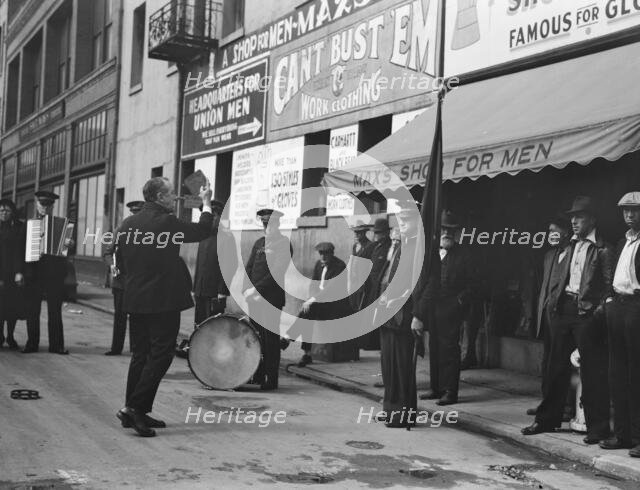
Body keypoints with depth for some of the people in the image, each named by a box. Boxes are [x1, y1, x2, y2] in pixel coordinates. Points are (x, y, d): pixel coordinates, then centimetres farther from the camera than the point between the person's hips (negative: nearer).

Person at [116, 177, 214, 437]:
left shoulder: (129, 223, 5)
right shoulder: (167, 222, -13)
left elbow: (119, 257, 12)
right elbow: (203, 230, -3)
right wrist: (206, 204, 12)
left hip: (134, 300, 7)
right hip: (163, 301, -7)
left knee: (140, 355, 13)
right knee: (161, 355, 0)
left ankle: (136, 413, 18)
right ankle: (134, 408, -6)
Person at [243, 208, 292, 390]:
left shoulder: (284, 244, -5)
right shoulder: (259, 243, 17)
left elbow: (276, 273, -14)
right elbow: (249, 268, 13)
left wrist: (256, 289, -18)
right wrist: (247, 290, -3)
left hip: (272, 298, -6)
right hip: (255, 298, 6)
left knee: (270, 339, -4)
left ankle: (271, 380, 2)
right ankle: (257, 376, 16)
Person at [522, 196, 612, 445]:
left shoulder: (603, 250, -5)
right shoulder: (571, 246, 16)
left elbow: (609, 286, -8)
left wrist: (599, 310, -17)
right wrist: (553, 299, 9)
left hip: (587, 313, -7)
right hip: (563, 310, 7)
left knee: (592, 370, -2)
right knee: (557, 366, 12)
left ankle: (597, 427, 7)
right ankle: (547, 419, 22)